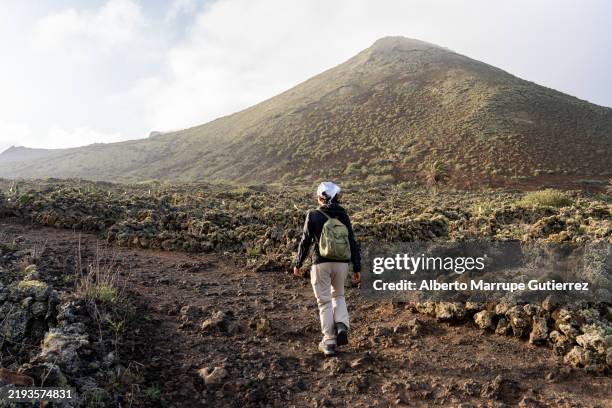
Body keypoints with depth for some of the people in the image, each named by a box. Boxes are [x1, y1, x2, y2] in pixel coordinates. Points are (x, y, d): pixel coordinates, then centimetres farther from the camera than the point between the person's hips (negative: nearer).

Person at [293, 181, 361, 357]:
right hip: (341, 263, 3)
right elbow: (352, 243, 2)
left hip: (321, 263, -3)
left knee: (324, 302, 8)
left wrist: (298, 264, 8)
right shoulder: (343, 216, 4)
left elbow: (305, 241, -3)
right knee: (338, 296, 24)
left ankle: (329, 342, 12)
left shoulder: (313, 215, -4)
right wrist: (357, 268, 8)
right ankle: (342, 326, 2)